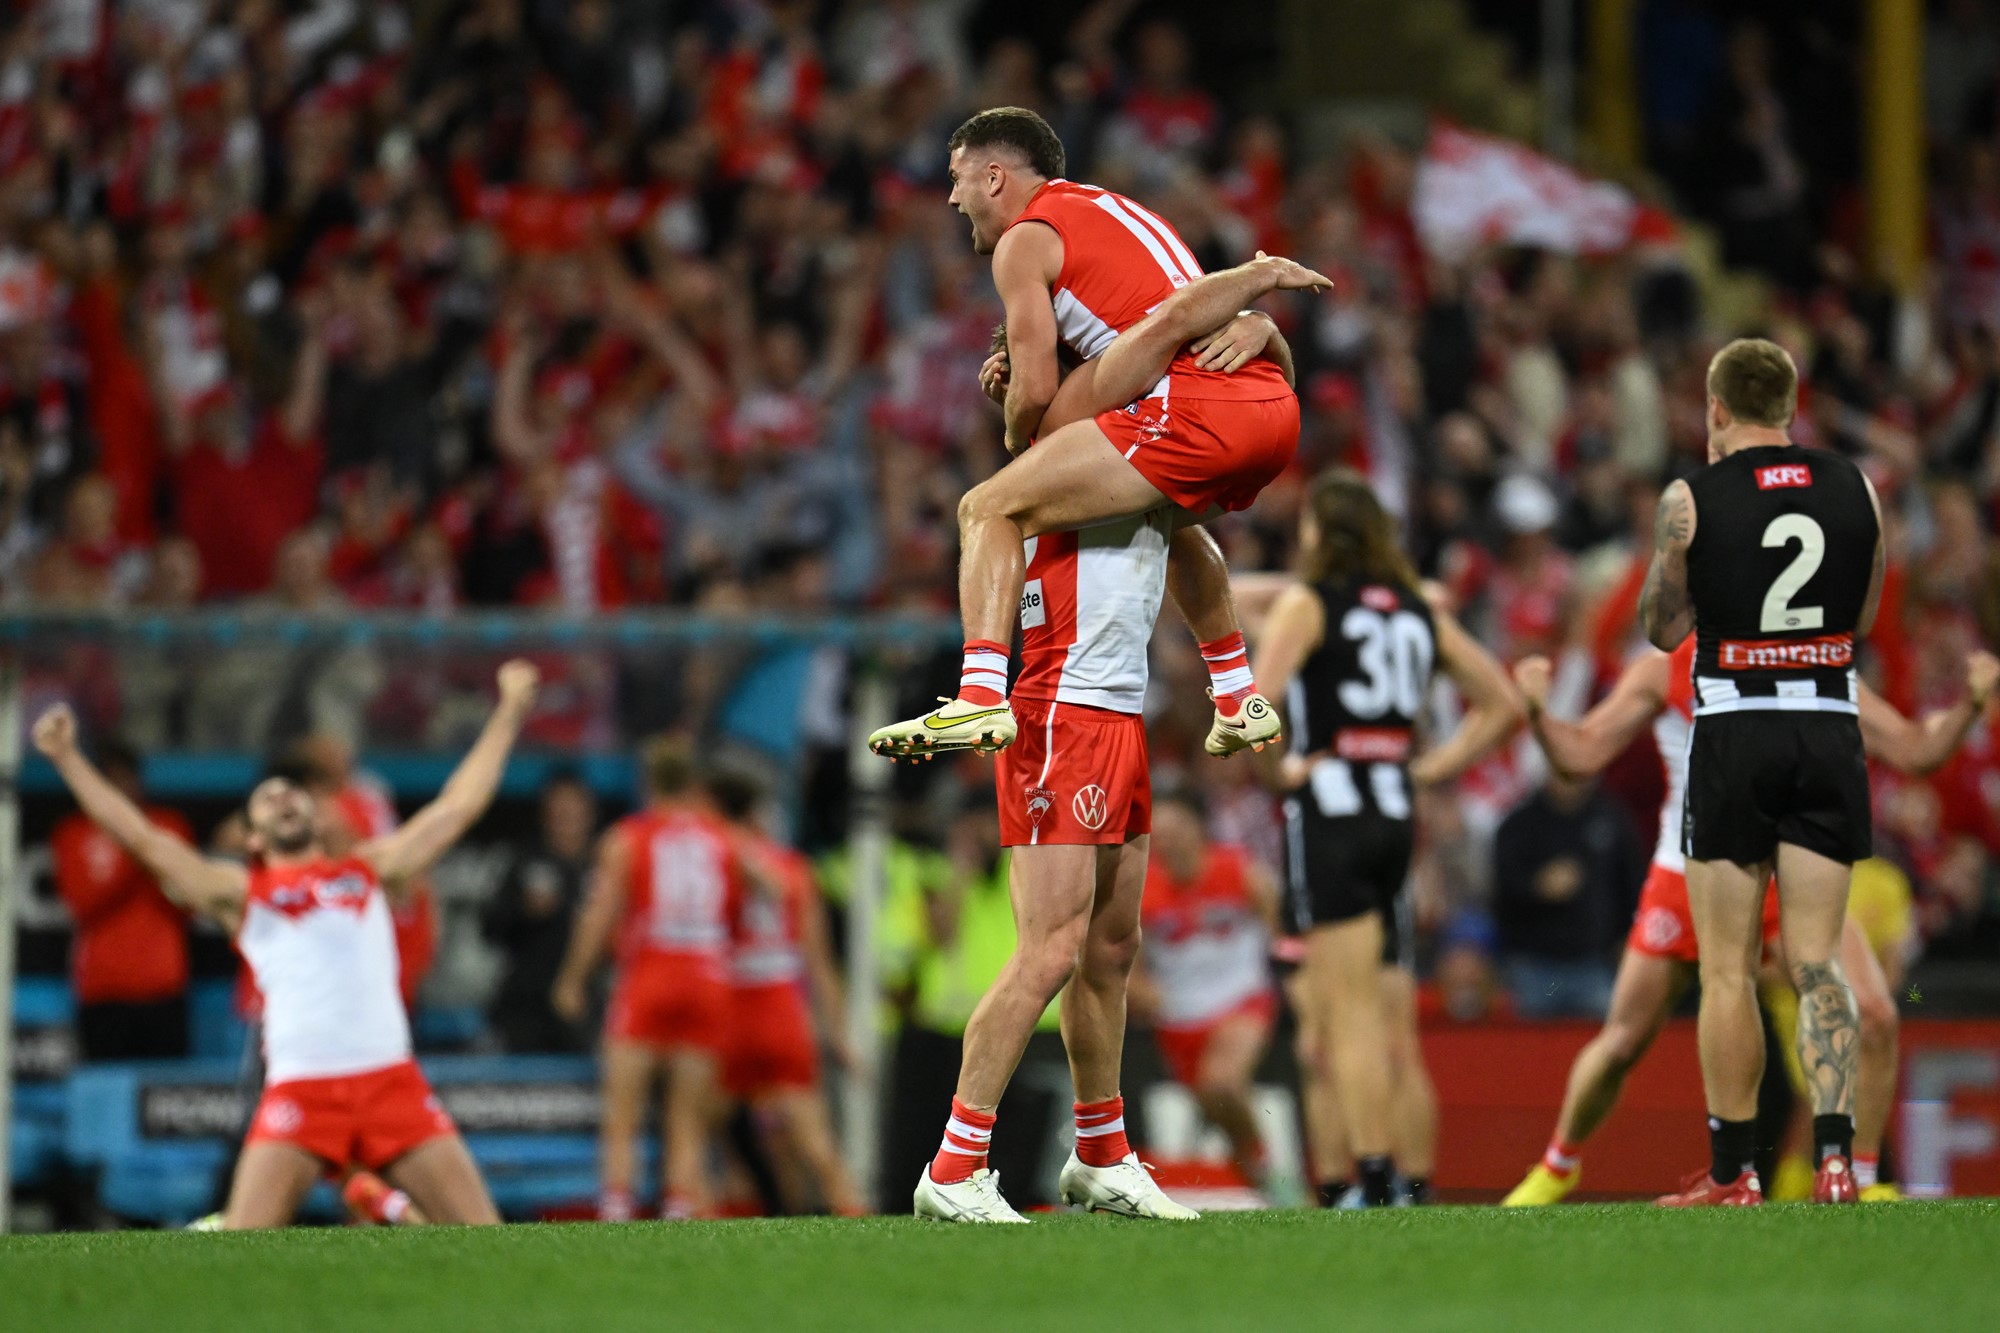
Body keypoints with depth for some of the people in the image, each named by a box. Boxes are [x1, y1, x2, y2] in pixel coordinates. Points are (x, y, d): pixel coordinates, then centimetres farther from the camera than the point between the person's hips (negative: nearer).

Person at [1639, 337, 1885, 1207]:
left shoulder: (1692, 500, -5)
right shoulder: (1856, 491, 4)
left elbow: (1663, 630, 5)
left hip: (1734, 738, -3)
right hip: (1830, 728, 3)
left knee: (1727, 969, 4)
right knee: (1816, 959, 5)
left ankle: (1732, 1172, 6)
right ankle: (1834, 1150, -11)